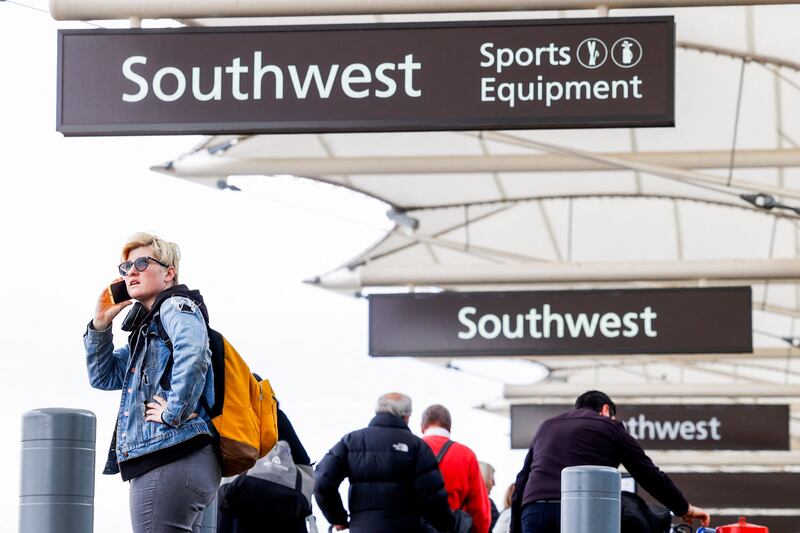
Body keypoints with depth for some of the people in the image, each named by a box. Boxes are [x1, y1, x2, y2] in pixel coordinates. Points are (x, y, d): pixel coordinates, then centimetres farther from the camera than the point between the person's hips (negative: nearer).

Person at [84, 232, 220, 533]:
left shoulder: (176, 305, -3)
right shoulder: (146, 324, 26)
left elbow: (193, 352, -25)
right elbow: (104, 377, 30)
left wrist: (174, 413, -22)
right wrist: (100, 325, 18)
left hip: (171, 459, -10)